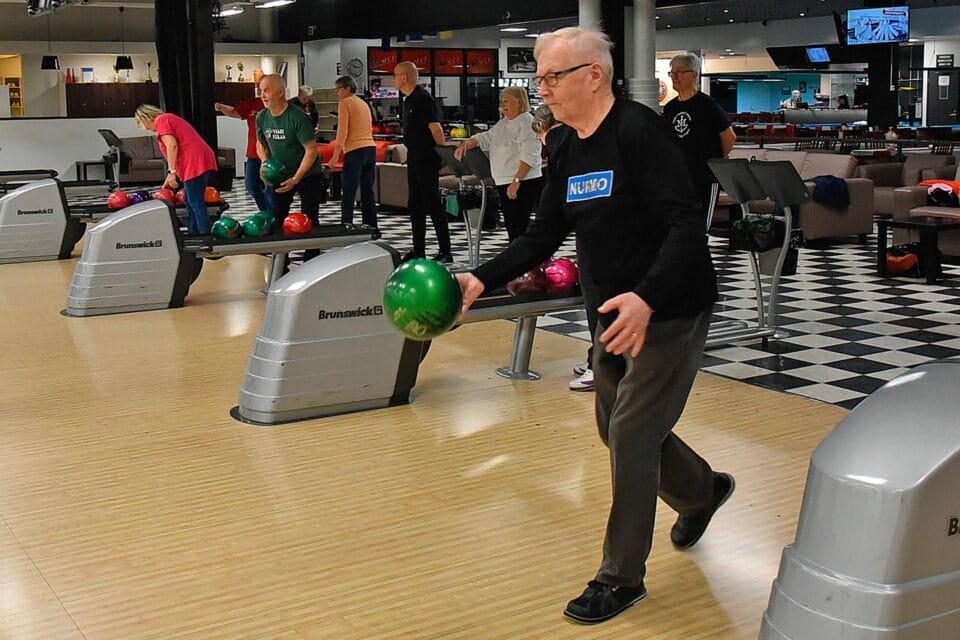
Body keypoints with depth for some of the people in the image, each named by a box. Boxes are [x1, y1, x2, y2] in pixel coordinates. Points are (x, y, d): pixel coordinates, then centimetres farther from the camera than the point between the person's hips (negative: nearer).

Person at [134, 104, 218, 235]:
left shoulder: (161, 120, -1)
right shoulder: (170, 119, 28)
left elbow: (172, 145, -16)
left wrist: (171, 172, -18)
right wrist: (170, 179, 28)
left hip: (195, 163, -10)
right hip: (203, 161, 10)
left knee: (196, 202, -10)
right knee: (190, 201, 15)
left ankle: (205, 236, -12)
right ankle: (193, 233, 18)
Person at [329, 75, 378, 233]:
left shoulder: (345, 103, -3)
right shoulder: (364, 104, 21)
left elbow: (342, 131, -10)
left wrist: (336, 155, -11)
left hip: (355, 151, -8)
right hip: (371, 148, 8)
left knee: (348, 194, -8)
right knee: (368, 192, 9)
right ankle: (371, 227, 9)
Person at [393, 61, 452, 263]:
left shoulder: (423, 98, -15)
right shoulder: (409, 100, 14)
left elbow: (436, 129, -20)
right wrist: (410, 155, 19)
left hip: (427, 159, -10)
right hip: (414, 159, 10)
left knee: (433, 205, -7)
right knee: (415, 206, 13)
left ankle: (445, 252, -3)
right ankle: (418, 250, 20)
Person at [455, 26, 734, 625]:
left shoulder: (639, 132, -21)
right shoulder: (566, 147, 4)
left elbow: (687, 225, -27)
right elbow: (546, 233, 7)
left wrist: (646, 298, -41)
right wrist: (482, 279, -6)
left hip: (670, 310, -8)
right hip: (616, 310, 9)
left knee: (631, 434, -5)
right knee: (618, 427, 18)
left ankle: (622, 578, 11)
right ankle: (702, 489, 46)